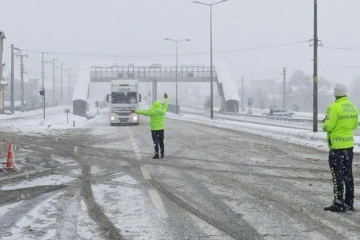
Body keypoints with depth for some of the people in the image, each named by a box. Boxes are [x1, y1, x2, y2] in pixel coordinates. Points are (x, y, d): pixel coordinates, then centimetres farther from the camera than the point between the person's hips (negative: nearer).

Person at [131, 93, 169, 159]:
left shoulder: (152, 112, -12)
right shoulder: (163, 111, 0)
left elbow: (143, 112, -12)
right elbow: (166, 106, 19)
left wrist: (135, 111, -7)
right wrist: (166, 98, 34)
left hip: (154, 129, -4)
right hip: (161, 128, 4)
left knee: (155, 142, -2)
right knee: (161, 141, 13)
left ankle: (156, 154, -6)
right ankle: (162, 154, 15)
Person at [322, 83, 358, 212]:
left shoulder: (334, 108, -18)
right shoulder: (353, 107, 5)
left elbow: (328, 127, -19)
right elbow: (354, 125, 12)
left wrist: (323, 124, 2)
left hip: (336, 145, -7)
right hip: (349, 144, 7)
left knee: (337, 175, -3)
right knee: (348, 174, 14)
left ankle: (339, 204, -3)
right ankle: (349, 202, 20)